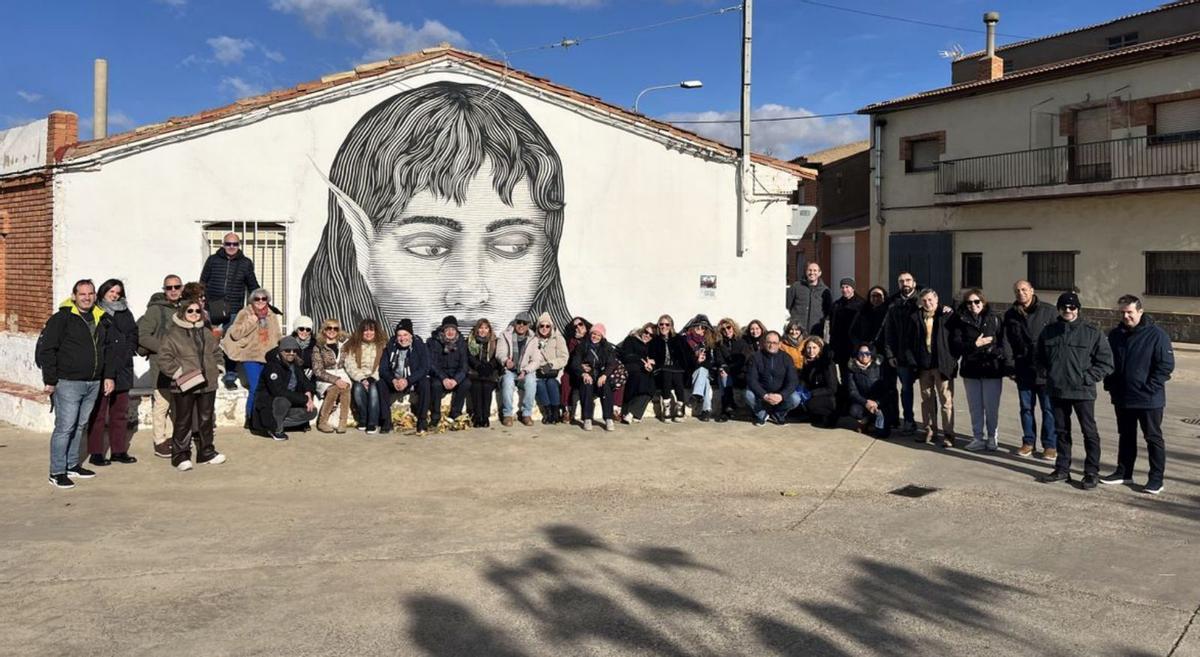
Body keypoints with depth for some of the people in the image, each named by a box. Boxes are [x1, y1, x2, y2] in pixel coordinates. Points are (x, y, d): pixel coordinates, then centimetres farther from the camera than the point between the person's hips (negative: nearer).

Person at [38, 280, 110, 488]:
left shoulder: (101, 320, 13)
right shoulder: (61, 319, -8)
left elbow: (105, 351, 22)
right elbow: (45, 349, -10)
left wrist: (108, 376, 14)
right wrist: (50, 380, -12)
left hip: (93, 384, 7)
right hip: (68, 383, -6)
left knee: (81, 426, 14)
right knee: (65, 427, -7)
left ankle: (73, 465, 25)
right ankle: (57, 473, 0)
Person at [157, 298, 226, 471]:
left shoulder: (207, 333, 13)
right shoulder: (172, 335, -7)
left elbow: (217, 352, 23)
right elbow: (164, 358, -12)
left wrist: (216, 369, 11)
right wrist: (178, 373, -16)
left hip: (207, 384, 6)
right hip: (184, 386, -6)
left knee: (207, 419, 13)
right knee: (183, 422, -1)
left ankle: (206, 452, 25)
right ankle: (180, 456, 8)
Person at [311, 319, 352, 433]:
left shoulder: (343, 344, 11)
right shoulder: (318, 347, 1)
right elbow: (317, 371, -7)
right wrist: (335, 380, -21)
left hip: (341, 376, 2)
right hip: (324, 379, -2)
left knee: (345, 387, -32)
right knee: (335, 388, -34)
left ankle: (342, 423, -32)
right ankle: (322, 422, -24)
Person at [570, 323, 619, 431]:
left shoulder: (607, 348, 12)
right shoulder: (581, 346, 9)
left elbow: (611, 364, -1)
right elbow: (575, 363, -1)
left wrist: (604, 375, -22)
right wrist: (583, 373, -22)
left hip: (601, 376, 1)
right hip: (587, 375, -1)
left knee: (606, 386, -32)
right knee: (587, 385, -35)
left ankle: (608, 419, -31)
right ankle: (587, 419, -34)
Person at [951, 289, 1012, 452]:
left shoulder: (994, 319, 0)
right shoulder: (961, 321, 2)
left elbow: (1004, 343, -3)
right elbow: (955, 344, -4)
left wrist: (1008, 364, -10)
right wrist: (975, 344, -16)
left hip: (992, 368, -2)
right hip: (970, 369, 2)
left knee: (991, 407, 3)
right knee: (975, 407, 9)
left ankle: (992, 437, 18)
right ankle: (978, 438, 19)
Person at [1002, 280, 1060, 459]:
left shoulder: (1048, 311, -2)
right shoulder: (1010, 315, 8)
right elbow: (1008, 343, 11)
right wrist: (1010, 366, 5)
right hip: (1023, 370, 3)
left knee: (1049, 409, 1)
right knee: (1026, 408, 11)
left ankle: (1050, 445, 10)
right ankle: (1028, 442, 22)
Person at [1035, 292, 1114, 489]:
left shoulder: (1092, 332, -7)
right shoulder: (1049, 331, 5)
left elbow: (1106, 362, -5)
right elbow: (1038, 357, 18)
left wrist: (1088, 378, -11)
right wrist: (1046, 373, 4)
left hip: (1082, 391, -4)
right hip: (1057, 390, 4)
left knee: (1089, 432, 2)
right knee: (1061, 431, 13)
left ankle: (1091, 472, 10)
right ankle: (1062, 469, 24)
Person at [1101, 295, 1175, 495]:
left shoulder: (1157, 335, -11)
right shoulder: (1115, 335, 6)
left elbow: (1166, 365, -13)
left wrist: (1149, 388, -17)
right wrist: (1110, 385, 5)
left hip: (1149, 399, -5)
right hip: (1122, 398, 6)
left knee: (1153, 438, 4)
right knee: (1125, 436, 16)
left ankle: (1156, 479, 10)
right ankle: (1124, 472, 26)